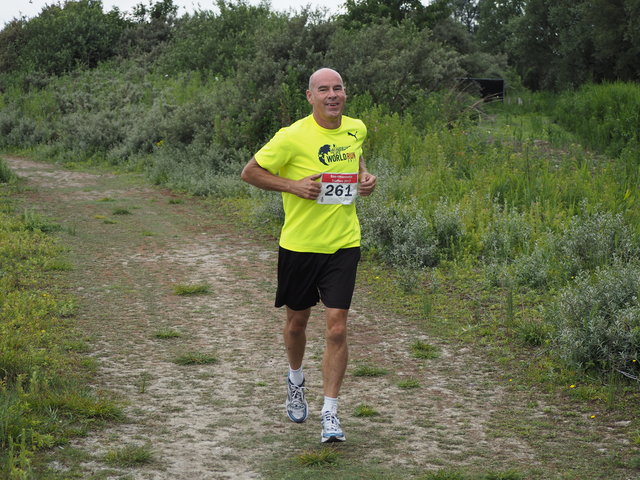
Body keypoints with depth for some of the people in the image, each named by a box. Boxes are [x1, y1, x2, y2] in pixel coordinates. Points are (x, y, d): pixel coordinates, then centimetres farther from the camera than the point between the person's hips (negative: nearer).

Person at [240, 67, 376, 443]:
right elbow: (250, 172, -5)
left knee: (337, 327, -7)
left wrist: (365, 178, 5)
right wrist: (293, 185, -17)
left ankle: (330, 413, 1)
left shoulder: (356, 130, 3)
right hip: (300, 244, -2)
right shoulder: (293, 137, -13)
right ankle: (296, 379, 46)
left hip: (344, 244, 2)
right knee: (297, 321, 15)